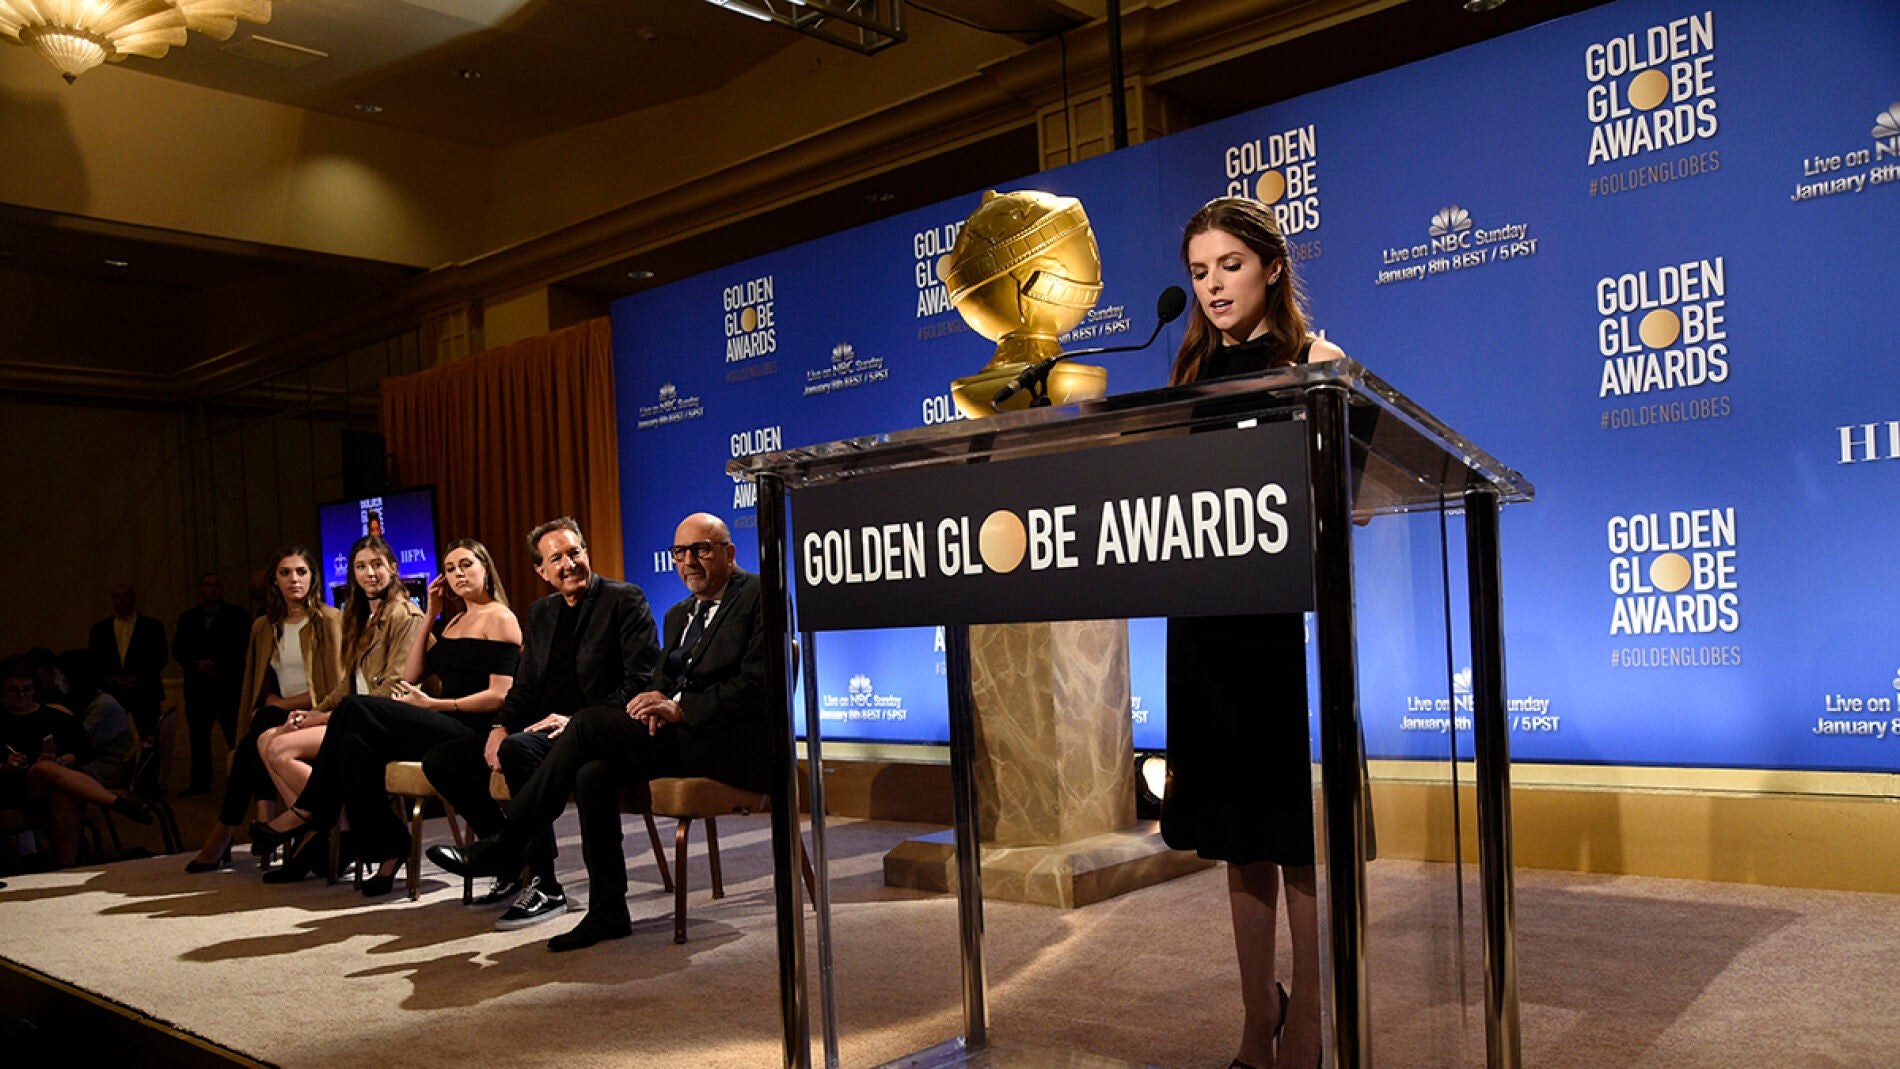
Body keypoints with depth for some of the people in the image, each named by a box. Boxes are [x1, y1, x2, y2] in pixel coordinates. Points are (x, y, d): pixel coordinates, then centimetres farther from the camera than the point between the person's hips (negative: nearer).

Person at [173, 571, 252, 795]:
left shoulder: (236, 615, 4)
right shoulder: (187, 618, 14)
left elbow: (240, 648, -3)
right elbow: (178, 651, 9)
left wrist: (215, 665, -10)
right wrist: (197, 664, -9)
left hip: (228, 685, -4)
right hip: (197, 686, 4)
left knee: (236, 735, -7)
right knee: (198, 737, 6)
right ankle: (200, 782, 14)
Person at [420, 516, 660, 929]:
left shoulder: (625, 600, -4)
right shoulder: (540, 613, 19)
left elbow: (642, 681, -13)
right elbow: (525, 687, 19)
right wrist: (499, 727, -3)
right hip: (541, 731, 8)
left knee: (520, 749, -36)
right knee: (440, 760, -2)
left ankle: (546, 888, -25)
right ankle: (512, 869, 5)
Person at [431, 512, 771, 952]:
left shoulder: (759, 597, -5)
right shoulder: (679, 614, 23)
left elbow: (756, 682, -15)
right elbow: (664, 680, 20)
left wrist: (680, 709, -18)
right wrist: (658, 701, -5)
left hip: (734, 744, -8)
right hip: (681, 736, 8)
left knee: (590, 723, -19)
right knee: (594, 774, -20)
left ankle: (503, 847, -8)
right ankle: (607, 913, -10)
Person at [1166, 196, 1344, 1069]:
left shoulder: (1314, 363, 1)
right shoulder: (1192, 377, 15)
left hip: (1291, 613, -5)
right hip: (1207, 613, 5)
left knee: (1299, 831, -2)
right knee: (1234, 829, 11)